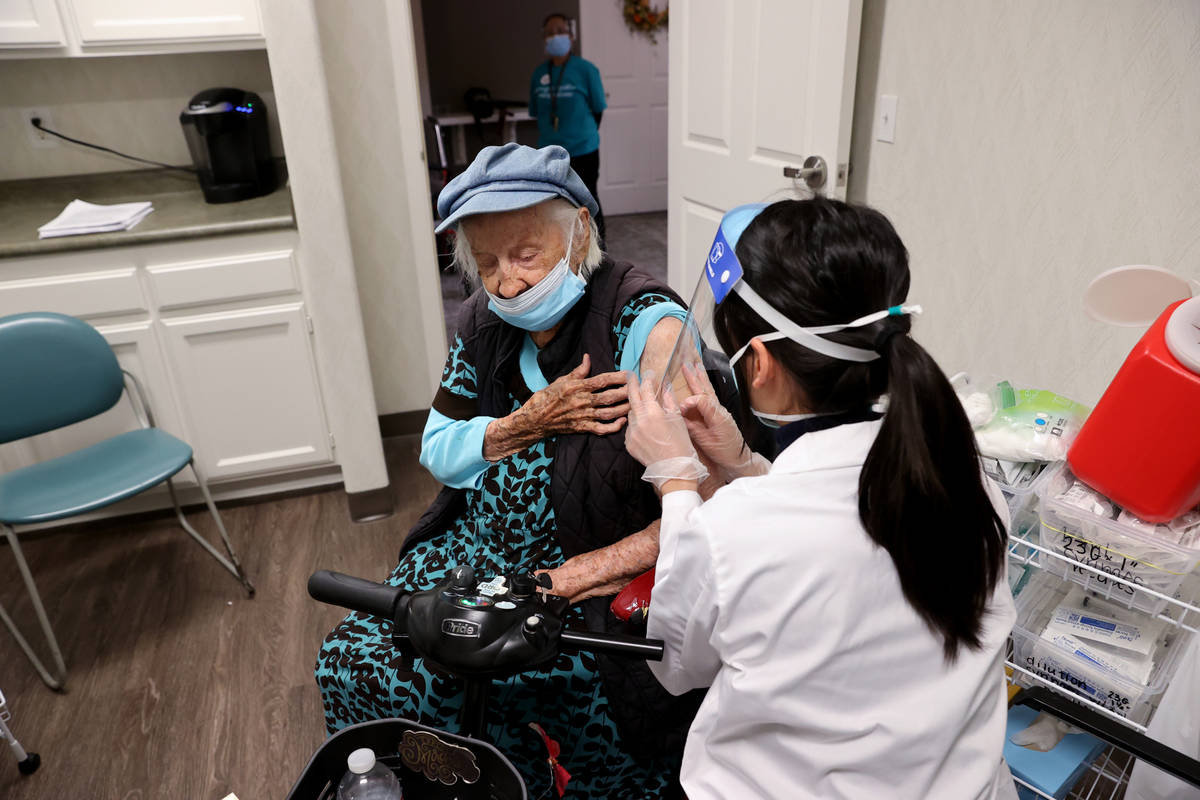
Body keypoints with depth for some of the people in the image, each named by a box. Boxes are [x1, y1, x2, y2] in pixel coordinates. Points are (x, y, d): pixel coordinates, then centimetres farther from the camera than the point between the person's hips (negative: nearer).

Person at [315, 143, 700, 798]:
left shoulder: (646, 326, -20)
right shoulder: (484, 321, 2)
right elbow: (437, 453, 6)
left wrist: (560, 584, -22)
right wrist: (533, 421, -14)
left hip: (597, 581, -7)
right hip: (474, 554, 7)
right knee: (351, 657, -4)